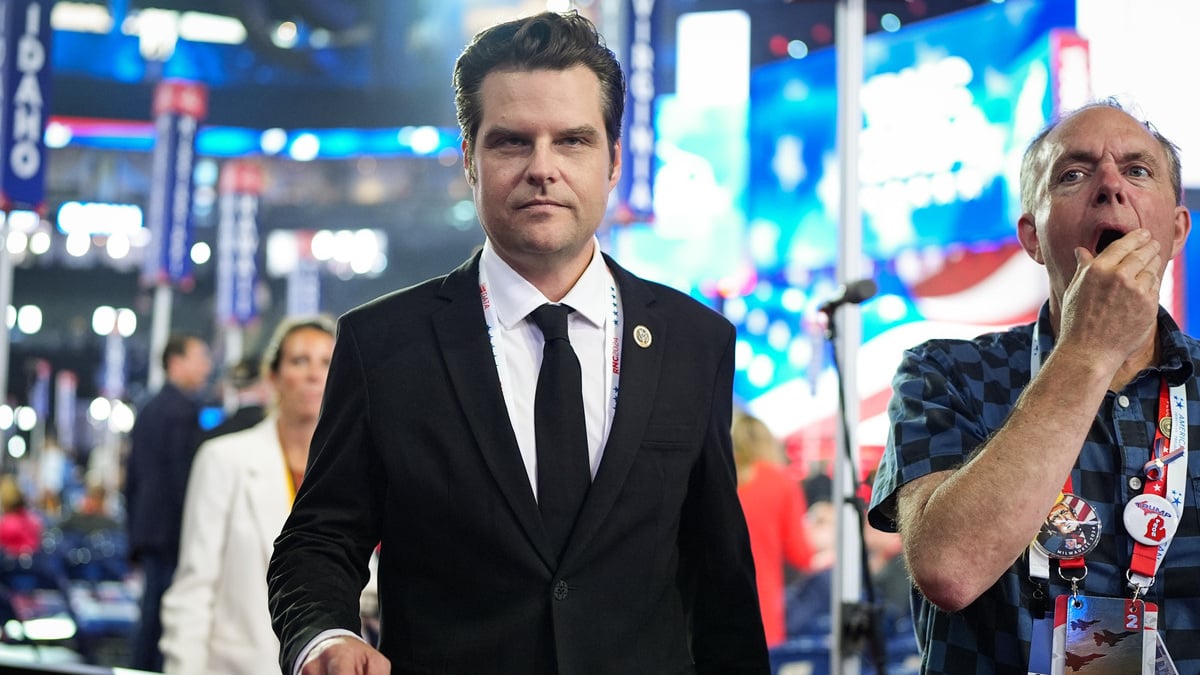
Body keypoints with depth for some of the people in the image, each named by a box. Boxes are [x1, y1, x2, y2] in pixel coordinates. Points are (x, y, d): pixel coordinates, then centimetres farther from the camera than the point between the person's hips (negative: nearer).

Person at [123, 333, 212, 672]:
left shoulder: (148, 410, 17)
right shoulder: (185, 410, -12)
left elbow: (132, 475, 20)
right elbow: (183, 475, -17)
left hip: (147, 527, 9)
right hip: (174, 529, -9)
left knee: (150, 611, 11)